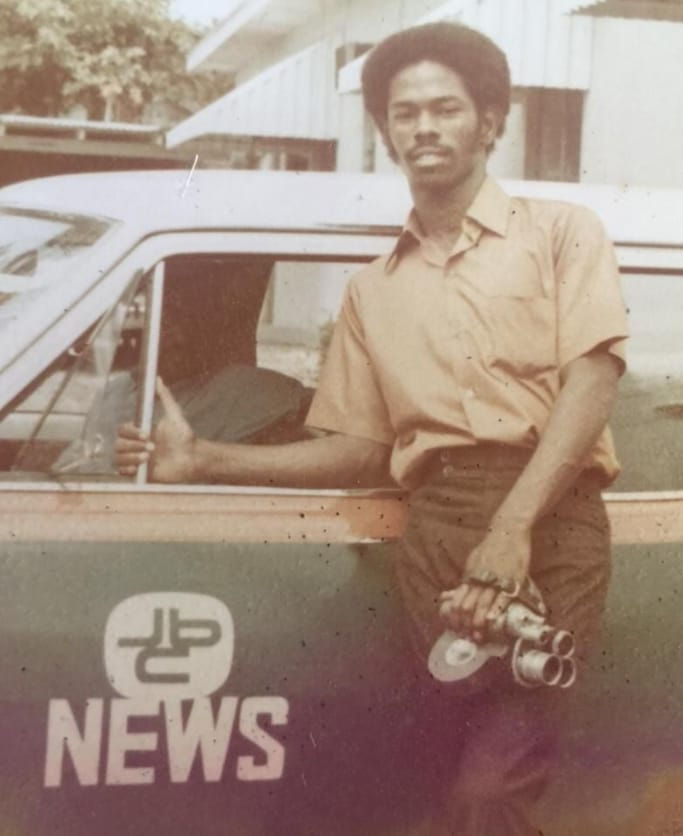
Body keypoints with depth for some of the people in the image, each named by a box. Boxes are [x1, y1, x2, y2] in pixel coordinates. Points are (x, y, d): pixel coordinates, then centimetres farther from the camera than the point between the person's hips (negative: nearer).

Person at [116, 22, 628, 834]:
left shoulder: (558, 232, 10)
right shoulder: (374, 289, 22)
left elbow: (591, 385, -4)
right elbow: (361, 449, 19)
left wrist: (511, 528, -18)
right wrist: (202, 459, 10)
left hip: (550, 519, -3)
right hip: (435, 530, 3)